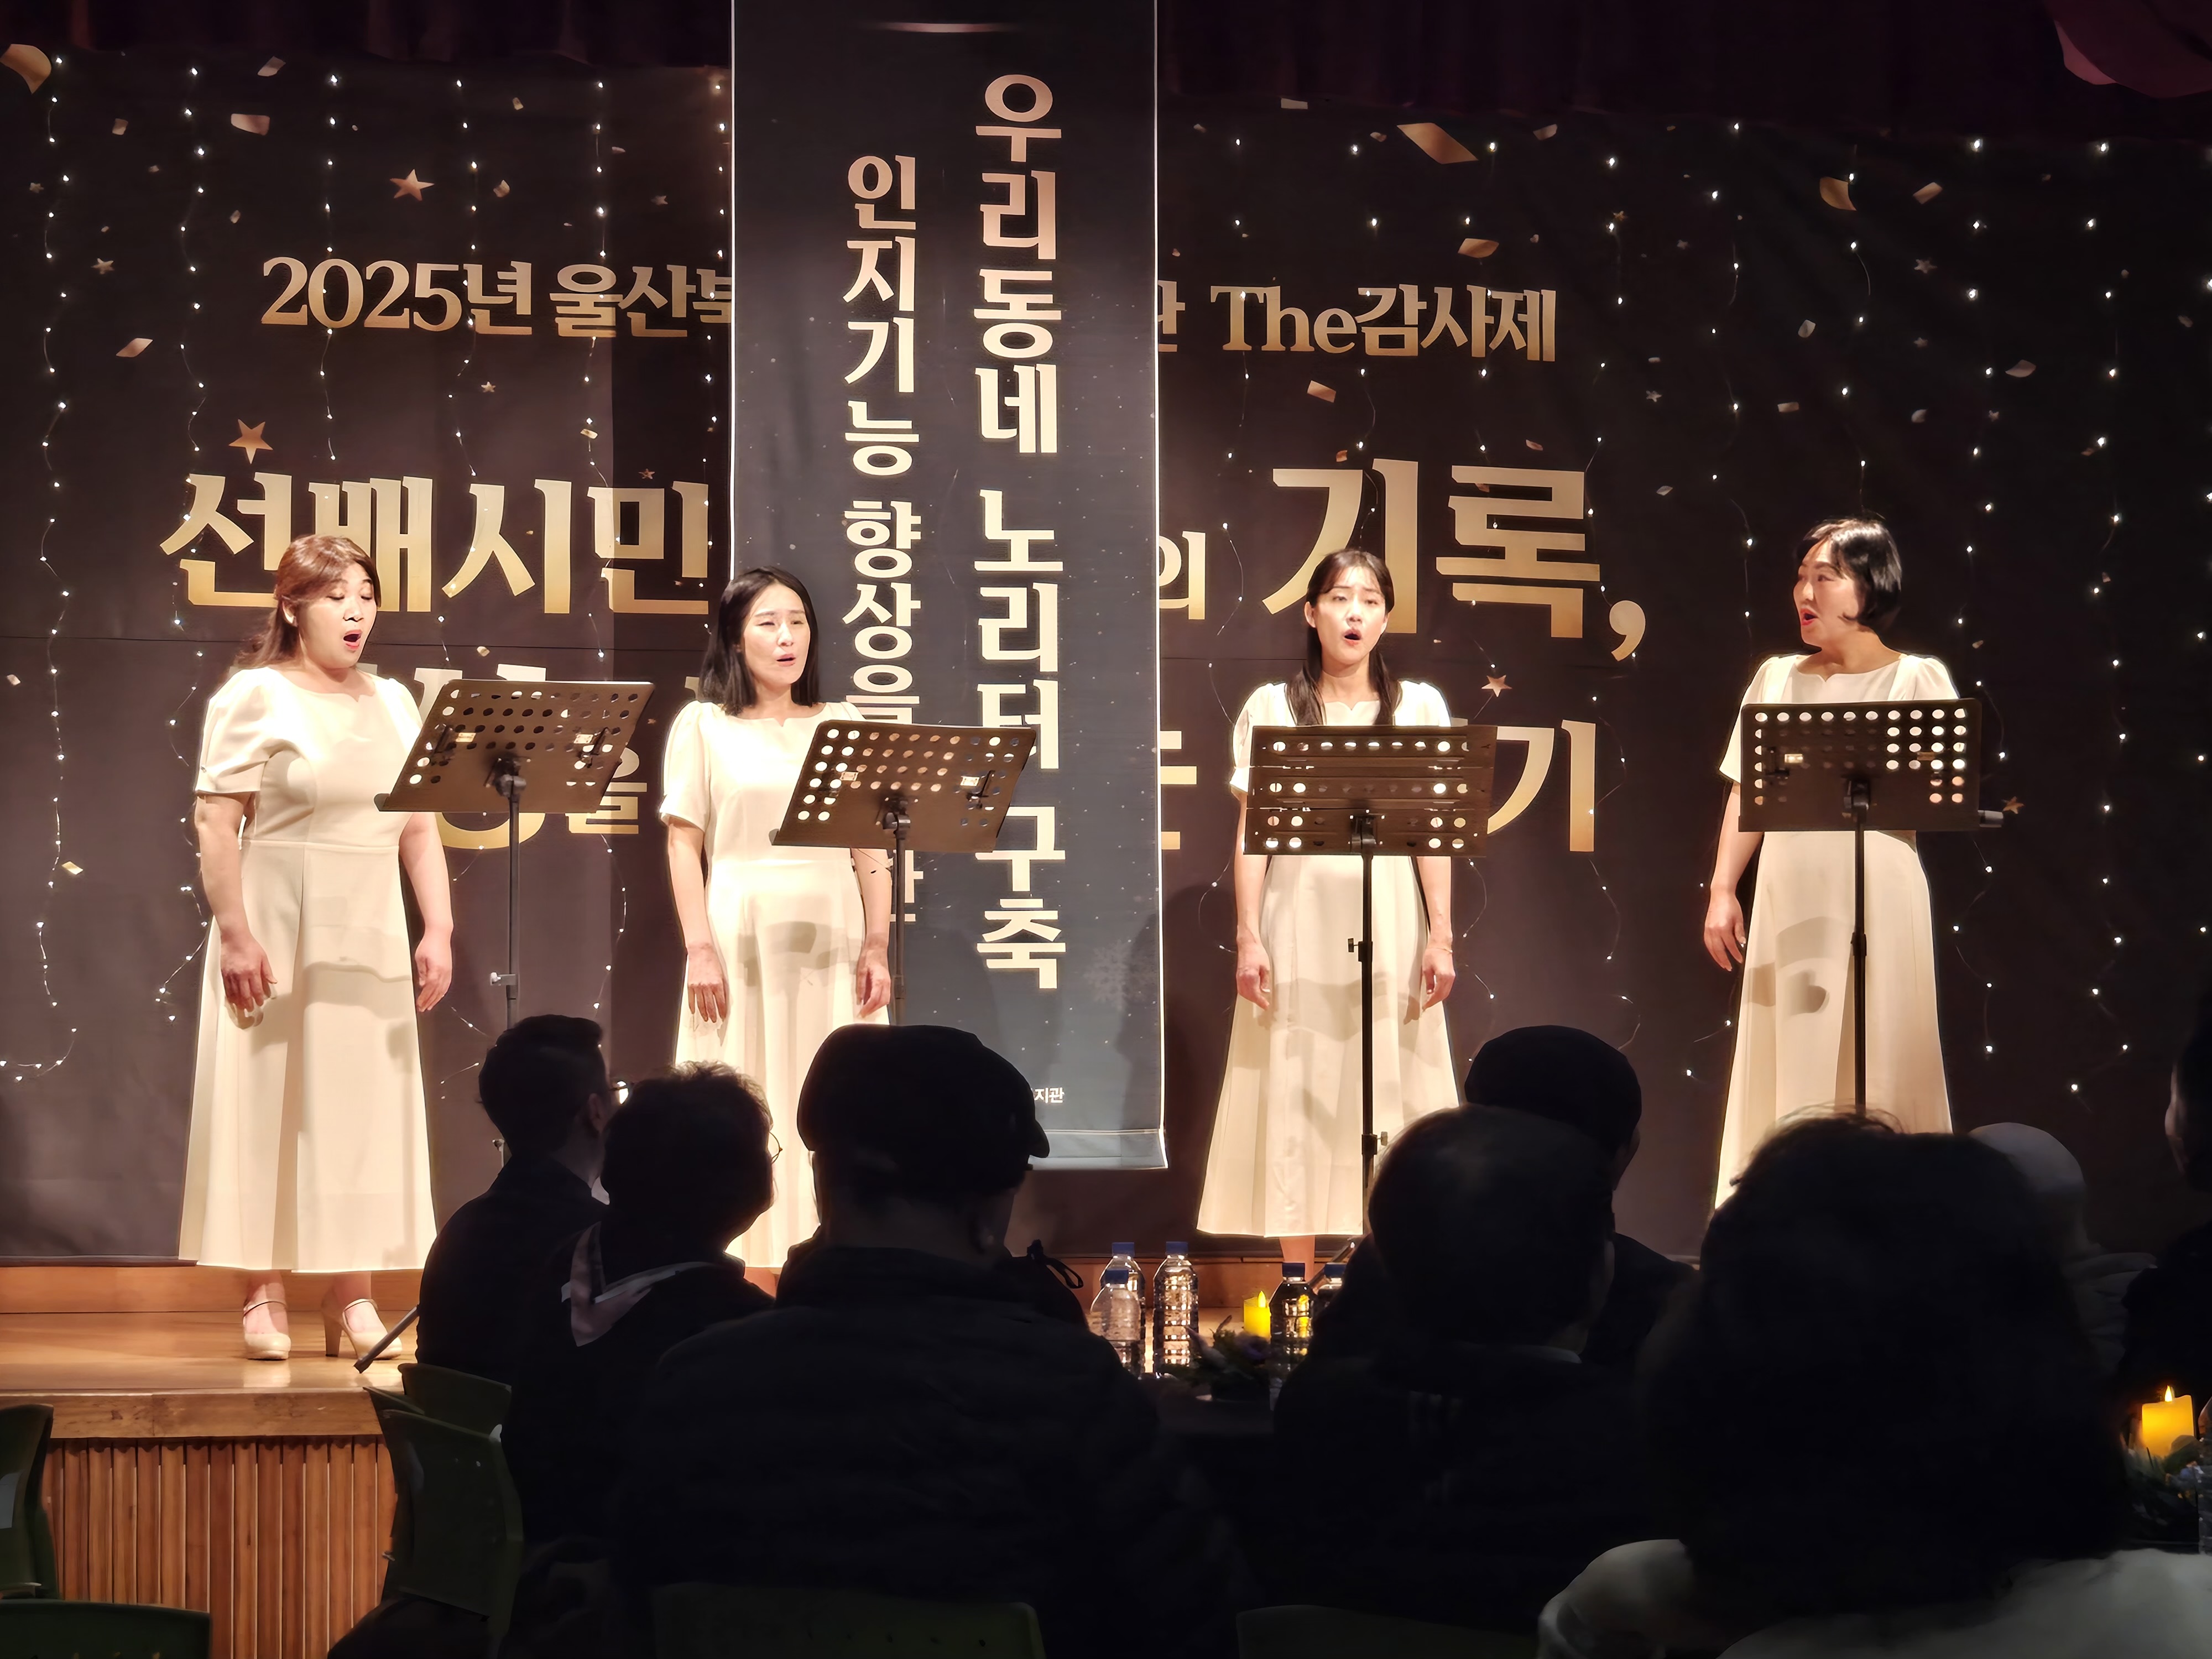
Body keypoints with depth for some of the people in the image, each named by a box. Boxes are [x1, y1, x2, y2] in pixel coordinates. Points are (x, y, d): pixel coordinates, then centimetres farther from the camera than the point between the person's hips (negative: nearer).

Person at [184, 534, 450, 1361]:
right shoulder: (255, 697, -5)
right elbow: (215, 821, -11)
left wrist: (439, 930, 3)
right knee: (269, 1102, -2)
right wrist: (235, 934, -18)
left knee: (365, 1106, 4)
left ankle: (352, 1298, 10)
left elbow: (421, 828, 12)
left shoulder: (392, 703, 12)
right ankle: (265, 1299, 4)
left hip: (370, 938, 5)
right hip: (279, 929, -5)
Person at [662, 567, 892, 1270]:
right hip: (742, 939, -2)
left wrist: (876, 947, 0)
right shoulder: (704, 726, 5)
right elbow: (684, 843, 1)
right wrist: (700, 948, -9)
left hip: (830, 944, 2)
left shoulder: (844, 725, 11)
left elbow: (872, 848, 9)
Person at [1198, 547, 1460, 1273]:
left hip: (1389, 921, 1)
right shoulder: (1272, 708, 6)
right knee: (1293, 1096, -1)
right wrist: (1249, 937, -5)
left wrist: (1441, 935, -3)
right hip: (1298, 921, 0)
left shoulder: (1419, 706, 8)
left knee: (1387, 1097, -1)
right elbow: (1251, 832, 3)